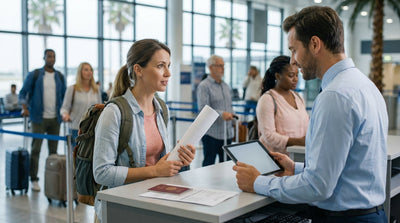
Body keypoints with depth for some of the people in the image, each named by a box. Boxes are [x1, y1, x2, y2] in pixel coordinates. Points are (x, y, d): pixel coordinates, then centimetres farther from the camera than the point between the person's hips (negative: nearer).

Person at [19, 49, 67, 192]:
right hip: (39, 118, -3)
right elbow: (22, 93, 0)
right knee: (36, 149, -3)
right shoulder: (34, 75, -1)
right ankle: (34, 179, 5)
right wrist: (24, 107, -18)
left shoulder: (60, 77, 9)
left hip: (55, 118, 3)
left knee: (53, 150, 8)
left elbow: (64, 96, 14)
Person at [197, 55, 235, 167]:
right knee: (209, 164, -1)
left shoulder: (225, 86, 17)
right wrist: (221, 114, -27)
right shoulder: (204, 86, -8)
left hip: (227, 133, 7)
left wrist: (232, 114, 6)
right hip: (211, 133, -7)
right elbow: (203, 109, -17)